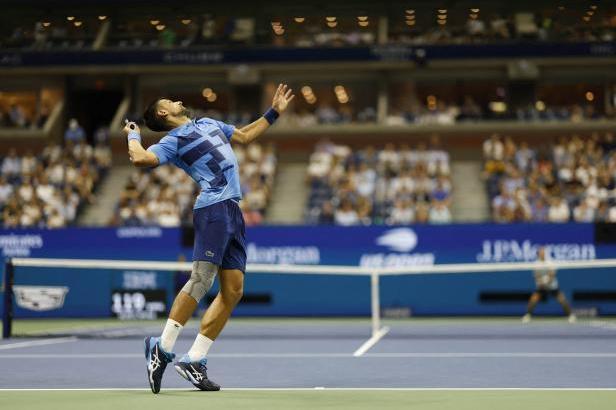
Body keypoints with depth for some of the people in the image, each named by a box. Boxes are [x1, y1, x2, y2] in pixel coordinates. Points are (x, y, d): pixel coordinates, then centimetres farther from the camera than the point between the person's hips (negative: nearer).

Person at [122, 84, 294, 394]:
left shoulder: (209, 123, 28)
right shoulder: (173, 141, 3)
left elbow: (244, 136, 42)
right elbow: (141, 159, -15)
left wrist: (274, 113, 41)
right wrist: (133, 136, 3)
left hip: (233, 212, 8)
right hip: (213, 208, -8)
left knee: (233, 290, 0)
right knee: (202, 279, -20)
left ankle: (194, 360, 0)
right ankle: (162, 348, -16)